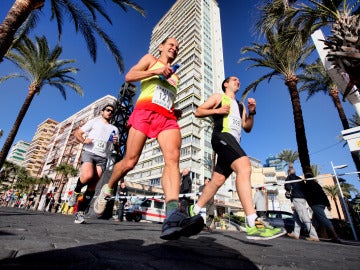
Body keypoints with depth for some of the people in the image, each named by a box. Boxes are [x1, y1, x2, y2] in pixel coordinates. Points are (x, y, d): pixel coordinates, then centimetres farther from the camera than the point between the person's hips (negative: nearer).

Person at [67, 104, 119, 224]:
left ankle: (80, 213, 3)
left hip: (102, 158, 2)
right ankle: (76, 192, 2)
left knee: (92, 186, -6)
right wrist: (83, 141, -9)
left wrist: (116, 143, -4)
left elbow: (116, 147, 20)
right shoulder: (94, 122, 16)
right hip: (89, 152, -2)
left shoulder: (115, 129, 22)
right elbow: (77, 133, 12)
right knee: (88, 176, -29)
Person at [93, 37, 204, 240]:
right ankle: (107, 190, 23)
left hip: (168, 117, 4)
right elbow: (129, 76, 7)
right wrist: (155, 71, -4)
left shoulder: (175, 75, 36)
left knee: (173, 158, -25)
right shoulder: (150, 59, 23)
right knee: (130, 161, -7)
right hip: (145, 110, -3)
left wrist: (176, 111, 17)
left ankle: (173, 216, -40)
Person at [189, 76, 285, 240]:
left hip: (234, 142, 8)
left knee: (217, 180, 2)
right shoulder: (218, 97, 17)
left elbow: (247, 128, 26)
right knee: (244, 167, -29)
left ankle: (194, 211, 16)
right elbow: (198, 112, 9)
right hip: (222, 136, -7)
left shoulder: (240, 105, 33)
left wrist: (252, 112, 9)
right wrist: (217, 111, -5)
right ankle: (253, 225, -35)